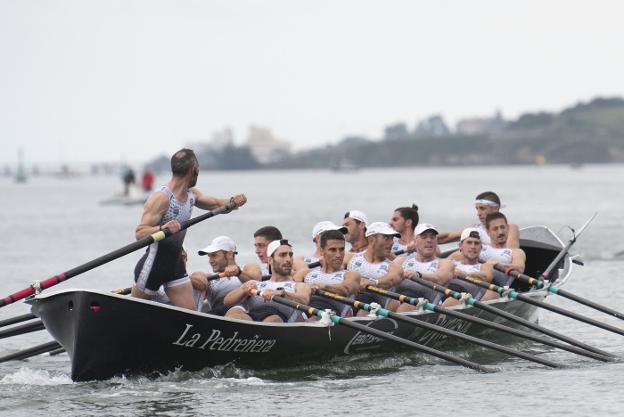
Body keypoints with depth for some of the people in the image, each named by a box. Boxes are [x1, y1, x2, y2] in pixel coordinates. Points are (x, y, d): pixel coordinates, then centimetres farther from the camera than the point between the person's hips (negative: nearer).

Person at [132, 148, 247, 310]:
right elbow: (139, 233, -27)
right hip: (153, 265, -8)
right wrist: (163, 228, -46)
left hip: (175, 264, 8)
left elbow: (216, 204, 21)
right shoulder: (161, 198, -21)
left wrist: (233, 201, -2)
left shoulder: (192, 194, 6)